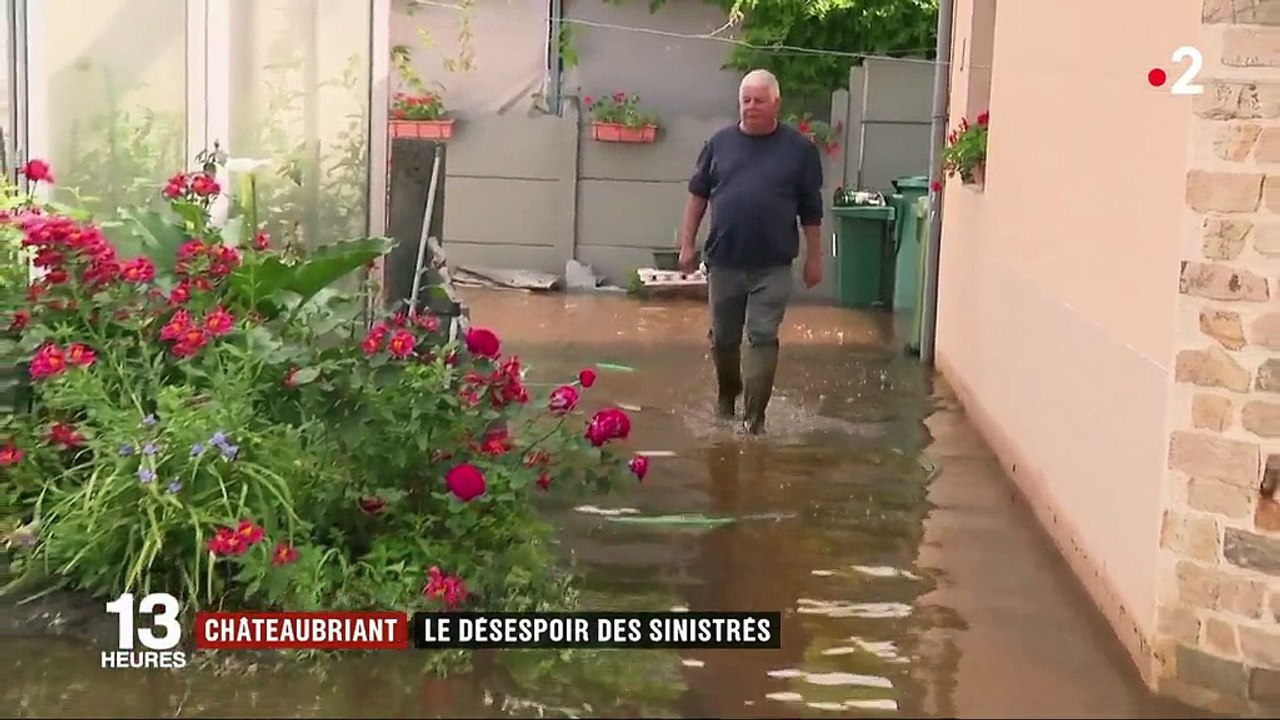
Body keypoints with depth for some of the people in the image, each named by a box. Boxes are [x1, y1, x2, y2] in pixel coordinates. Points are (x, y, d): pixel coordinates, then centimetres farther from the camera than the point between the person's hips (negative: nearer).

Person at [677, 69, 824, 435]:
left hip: (773, 267, -2)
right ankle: (726, 396, 37)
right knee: (723, 339, 13)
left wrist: (814, 258, 1)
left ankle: (754, 417, 0)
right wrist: (687, 244, 5)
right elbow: (698, 195, 9)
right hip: (724, 261, 3)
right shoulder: (720, 142, 3)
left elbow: (811, 210, 2)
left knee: (763, 339, -4)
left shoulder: (800, 148, -2)